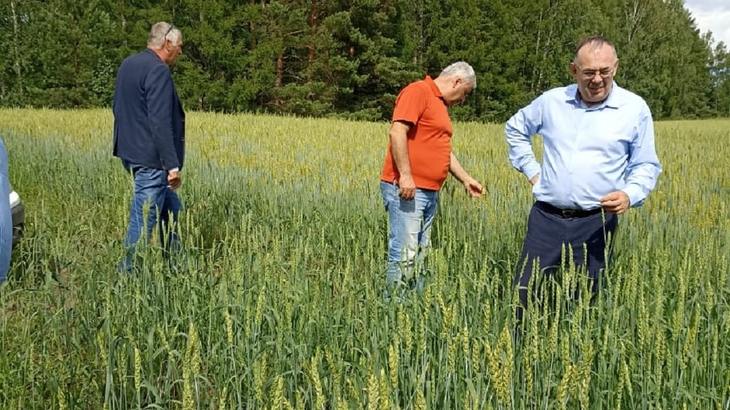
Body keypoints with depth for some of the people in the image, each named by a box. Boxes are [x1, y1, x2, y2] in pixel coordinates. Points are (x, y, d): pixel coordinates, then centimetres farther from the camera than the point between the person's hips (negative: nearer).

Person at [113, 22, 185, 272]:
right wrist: (173, 165, -22)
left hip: (130, 153, 10)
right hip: (150, 160, -10)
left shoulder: (127, 64, 12)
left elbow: (118, 108, 22)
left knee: (170, 207, 21)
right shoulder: (158, 70, -17)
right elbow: (160, 122, -24)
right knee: (143, 221, -2)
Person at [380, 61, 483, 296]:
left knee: (421, 257, 9)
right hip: (406, 189, -10)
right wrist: (405, 175, -24)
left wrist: (466, 179, 27)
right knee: (404, 256, -10)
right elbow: (397, 132, -19)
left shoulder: (441, 104, 23)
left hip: (429, 192, 10)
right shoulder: (418, 91, -6)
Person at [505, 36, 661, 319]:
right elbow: (515, 128, 22)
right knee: (525, 292, 3)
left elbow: (645, 166, 4)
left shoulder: (635, 108, -1)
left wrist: (630, 195, -17)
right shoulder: (551, 101, 4)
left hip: (595, 222, -1)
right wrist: (530, 169, 12)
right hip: (547, 216, 2)